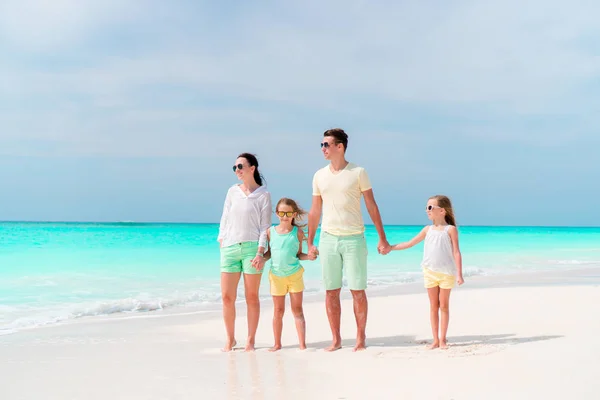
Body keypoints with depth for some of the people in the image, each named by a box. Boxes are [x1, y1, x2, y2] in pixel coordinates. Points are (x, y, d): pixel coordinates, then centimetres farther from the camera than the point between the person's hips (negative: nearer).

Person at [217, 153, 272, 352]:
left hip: (252, 248, -3)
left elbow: (265, 226, -2)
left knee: (252, 297, 2)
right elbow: (224, 220, 13)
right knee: (227, 296, 1)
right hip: (230, 248, 3)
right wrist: (221, 244, 4)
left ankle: (250, 340, 10)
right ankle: (230, 339, 13)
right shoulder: (232, 191, 11)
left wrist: (260, 252, -11)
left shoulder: (263, 194, 1)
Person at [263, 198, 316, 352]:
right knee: (278, 311, 9)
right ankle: (277, 344, 19)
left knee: (297, 309, 0)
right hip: (276, 275, 1)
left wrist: (308, 256, -14)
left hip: (295, 274, -1)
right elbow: (269, 253, 9)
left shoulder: (298, 232, -1)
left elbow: (298, 254, 6)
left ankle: (302, 344, 2)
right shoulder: (270, 232, 1)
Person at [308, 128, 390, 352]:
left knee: (358, 290, -1)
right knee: (331, 291, 4)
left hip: (354, 238, -3)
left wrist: (382, 239, -3)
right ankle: (336, 340, 13)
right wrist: (310, 243, 11)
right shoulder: (319, 176, 8)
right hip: (328, 239, 3)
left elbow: (372, 206, 0)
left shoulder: (358, 173, -2)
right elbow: (315, 211, 13)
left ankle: (361, 338, 11)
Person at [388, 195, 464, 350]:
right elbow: (410, 243, 14)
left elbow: (456, 252, -8)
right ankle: (435, 340, 10)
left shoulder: (450, 229, -5)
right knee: (433, 306, 6)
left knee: (444, 306, 4)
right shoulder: (428, 229, 9)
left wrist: (459, 274, -14)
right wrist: (390, 247, 10)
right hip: (430, 272, 4)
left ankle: (442, 339, 10)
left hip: (446, 273, -4)